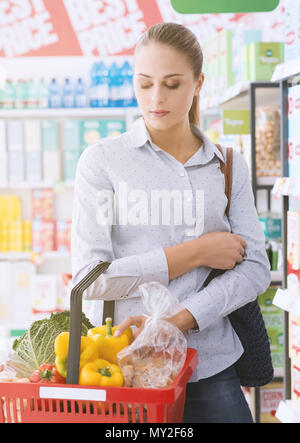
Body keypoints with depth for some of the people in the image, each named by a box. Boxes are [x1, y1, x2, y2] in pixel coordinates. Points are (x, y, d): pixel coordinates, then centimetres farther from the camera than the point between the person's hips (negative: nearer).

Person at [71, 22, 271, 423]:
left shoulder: (229, 167, 6)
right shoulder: (102, 160, -2)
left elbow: (255, 269, -3)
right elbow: (90, 277, -10)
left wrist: (176, 321, -18)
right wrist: (196, 252, -11)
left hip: (211, 369, 2)